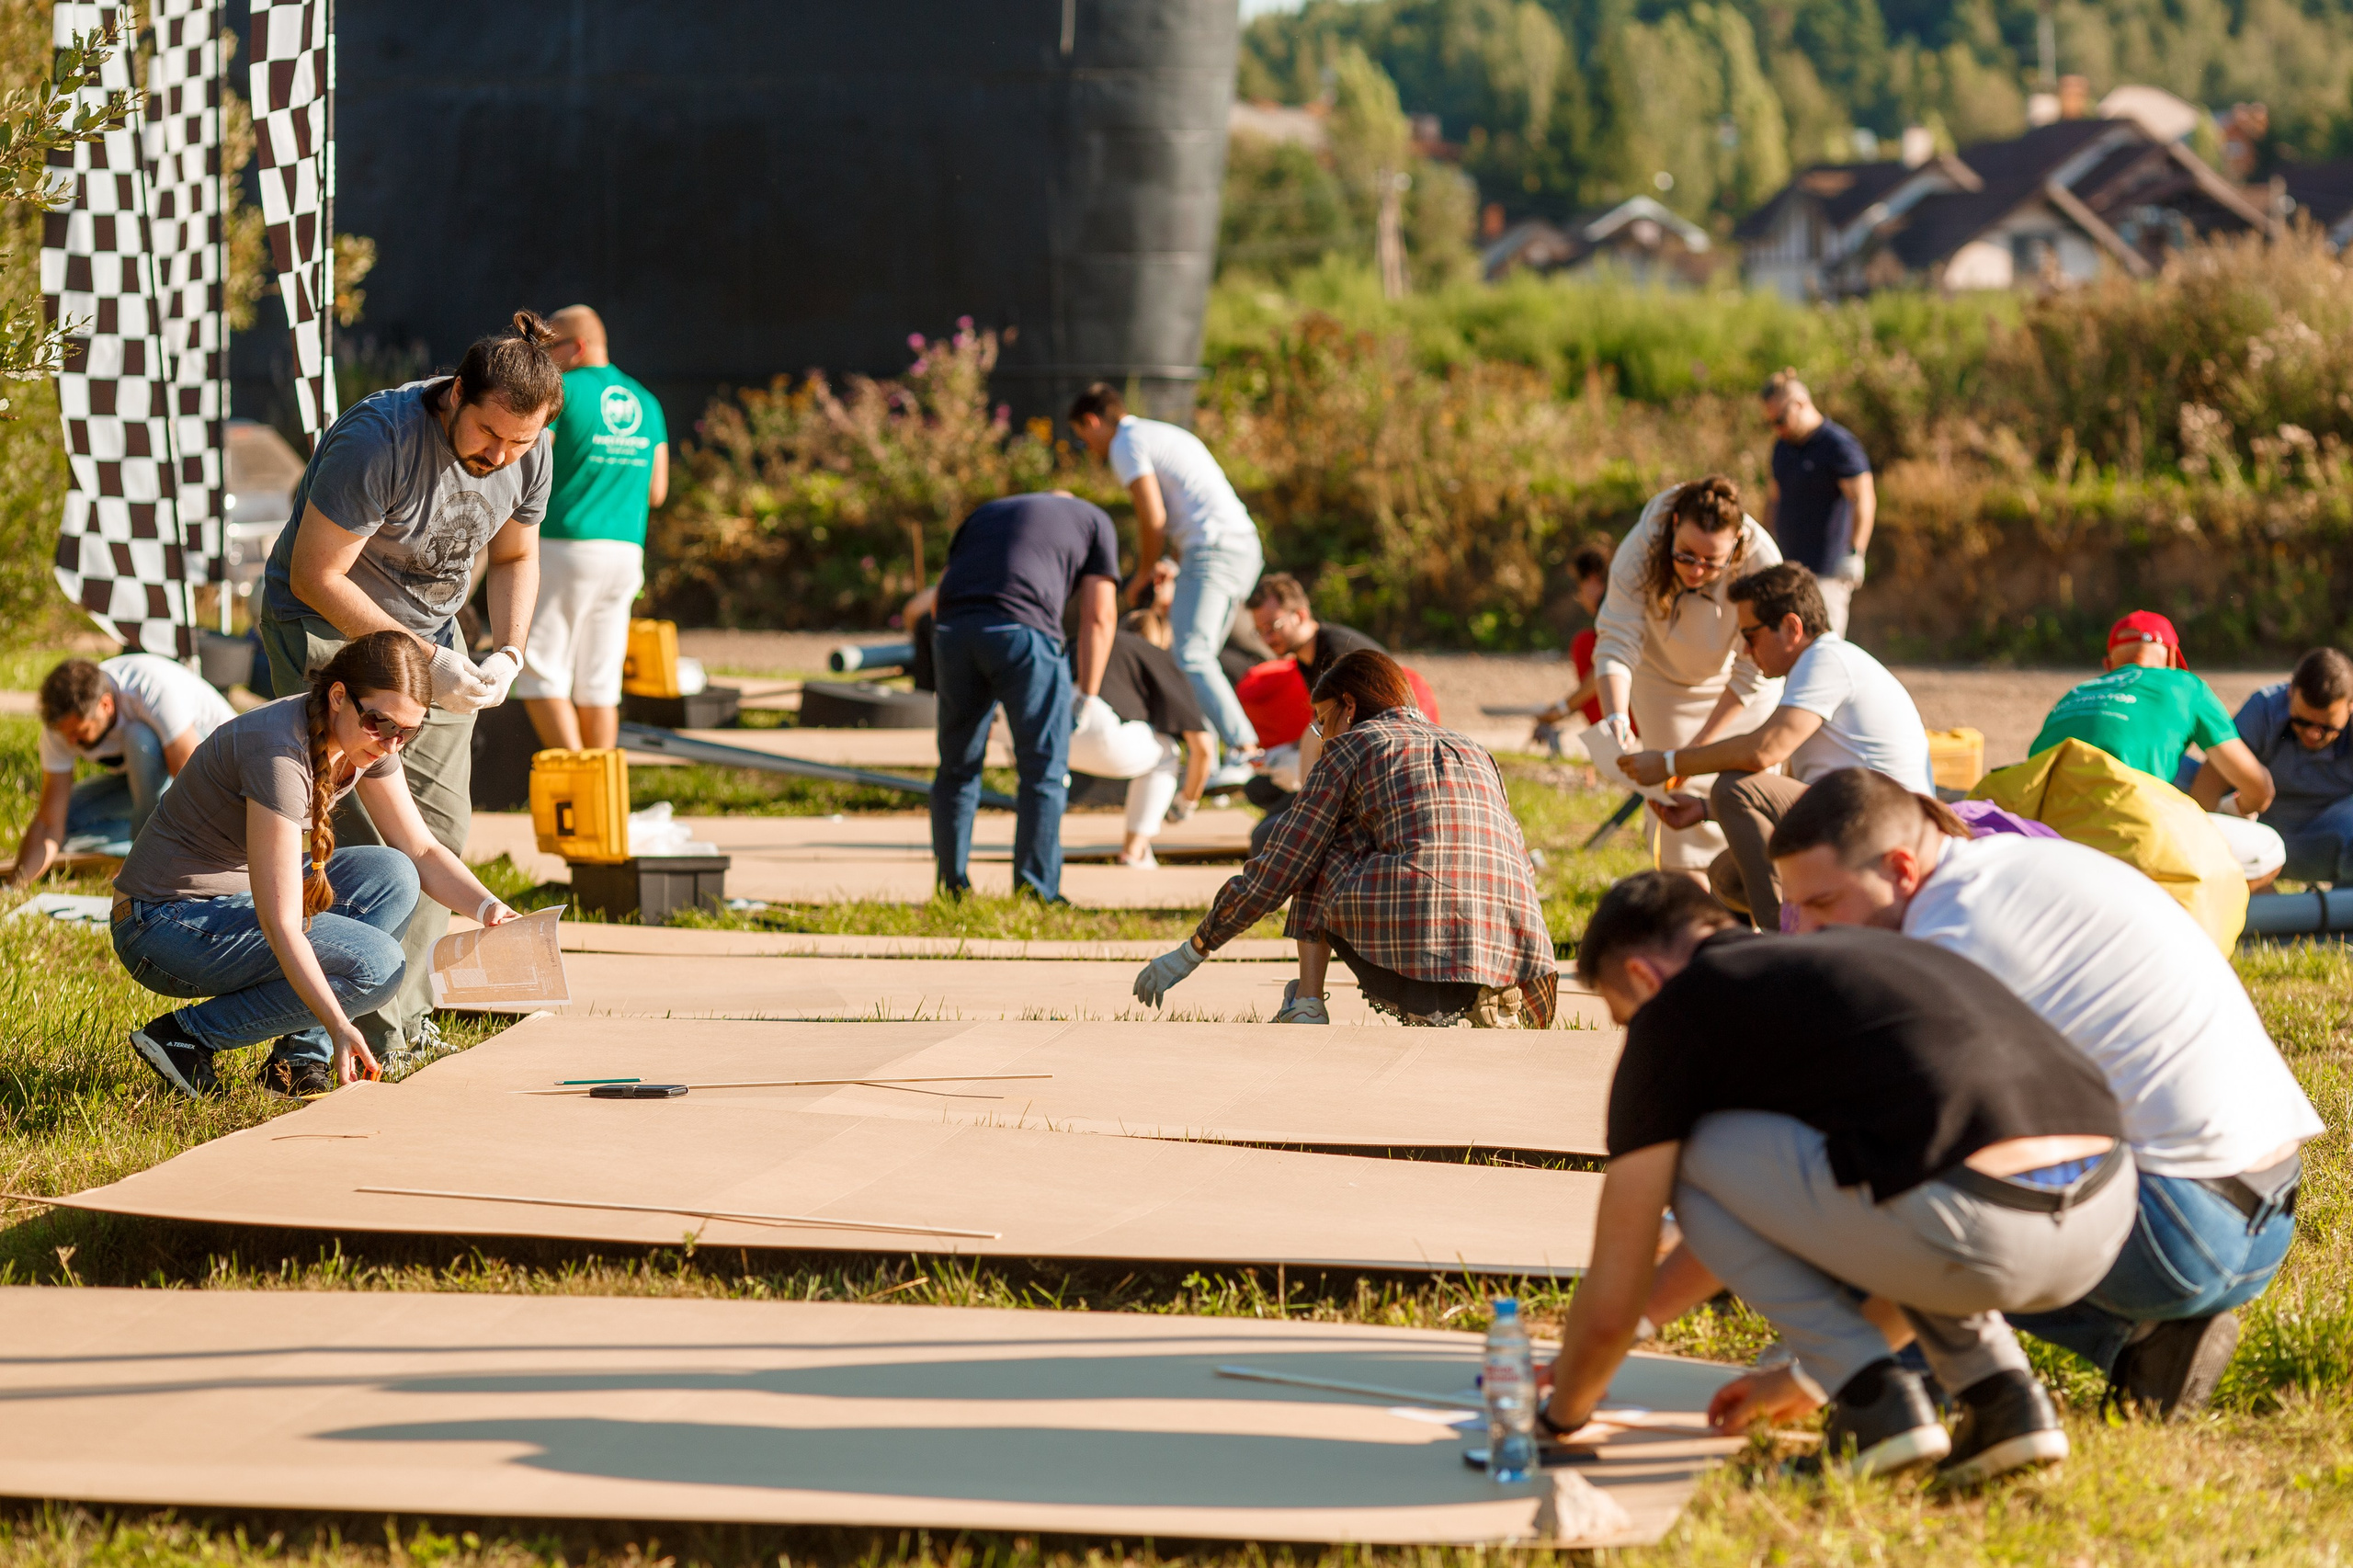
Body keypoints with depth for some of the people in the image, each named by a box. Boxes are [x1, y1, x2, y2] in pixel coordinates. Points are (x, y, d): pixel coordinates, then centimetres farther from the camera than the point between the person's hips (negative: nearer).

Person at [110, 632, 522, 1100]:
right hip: (164, 924, -9)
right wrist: (339, 1027, -37)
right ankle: (186, 1035, -8)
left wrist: (487, 907, -12)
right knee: (375, 964, -20)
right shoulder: (281, 753, -29)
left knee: (391, 878, -7)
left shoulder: (367, 738, -2)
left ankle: (299, 1061, -3)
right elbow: (281, 924, -31)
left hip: (237, 898, 9)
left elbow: (421, 852, 7)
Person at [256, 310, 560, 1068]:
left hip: (430, 628, 7)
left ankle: (405, 1018, 9)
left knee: (441, 825, 1)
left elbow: (516, 556, 9)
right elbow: (314, 577, -26)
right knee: (372, 828, -15)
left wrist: (509, 653, -10)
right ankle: (373, 1036, -13)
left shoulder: (529, 456, -10)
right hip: (327, 627, -7)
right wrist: (423, 662, -28)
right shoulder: (377, 442, -31)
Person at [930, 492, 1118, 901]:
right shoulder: (1094, 520, 24)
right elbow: (1098, 615, 12)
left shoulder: (987, 513, 34)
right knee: (1044, 771, 3)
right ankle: (1035, 893, -1)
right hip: (1022, 629, -4)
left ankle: (952, 887, 14)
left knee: (957, 768, 14)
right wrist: (1088, 697, 10)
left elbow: (939, 599, 27)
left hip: (953, 629, 4)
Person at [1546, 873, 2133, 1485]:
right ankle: (2002, 1394, 18)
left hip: (1980, 1230, -8)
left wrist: (1563, 1412, 34)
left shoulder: (1674, 1013, 12)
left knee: (1690, 1155, 13)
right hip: (2106, 1228, 8)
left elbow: (1612, 1305, 16)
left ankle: (1876, 1401, 6)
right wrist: (1811, 1374, 57)